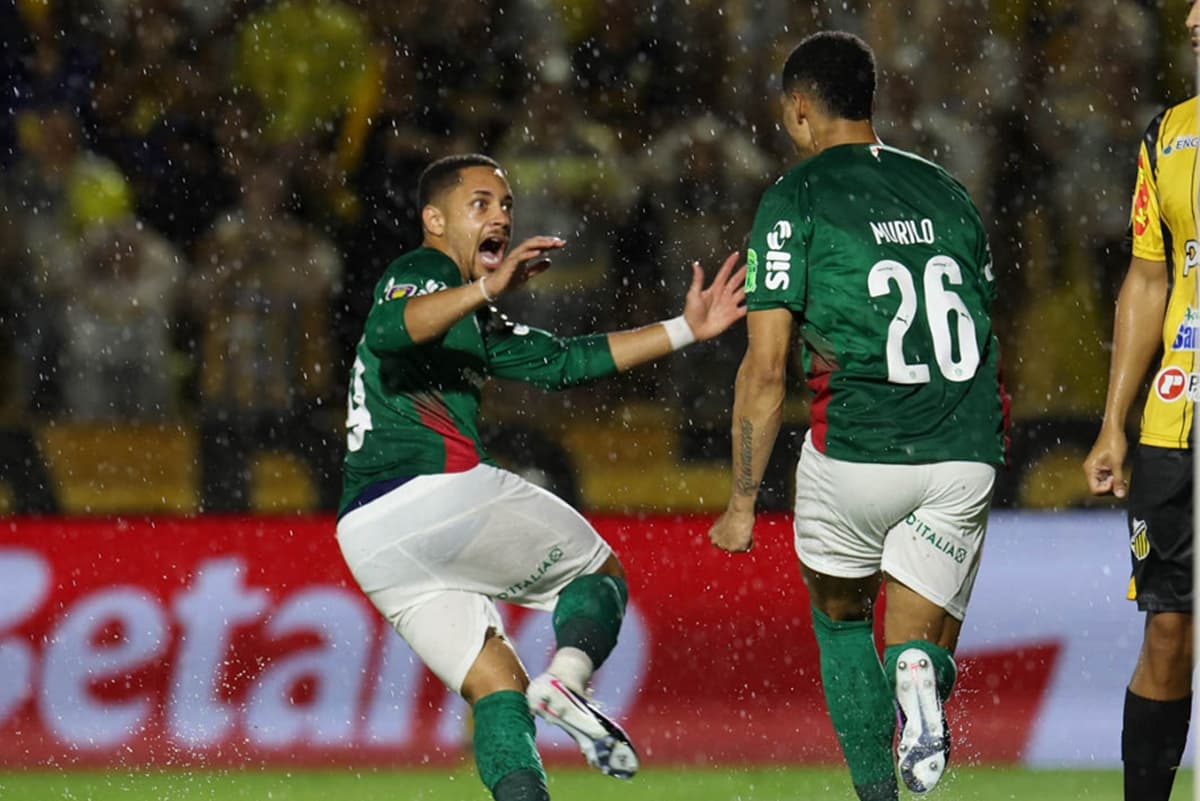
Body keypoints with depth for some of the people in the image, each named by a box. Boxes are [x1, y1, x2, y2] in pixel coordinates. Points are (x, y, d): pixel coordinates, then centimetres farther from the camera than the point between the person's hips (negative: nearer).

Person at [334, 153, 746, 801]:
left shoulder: (476, 323, 31)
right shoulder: (422, 272, 1)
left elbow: (562, 361, 30)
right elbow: (386, 332, -23)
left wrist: (685, 330, 28)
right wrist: (488, 289, -37)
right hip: (438, 489, -9)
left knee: (497, 691, 7)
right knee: (598, 573, 8)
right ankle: (567, 678, -20)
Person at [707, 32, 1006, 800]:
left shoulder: (796, 200, -1)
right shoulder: (945, 191, 15)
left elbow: (766, 368, -5)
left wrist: (743, 502, 0)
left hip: (856, 450, -3)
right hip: (966, 453, 3)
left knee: (839, 615, 24)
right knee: (919, 645, 12)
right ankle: (921, 673, -26)